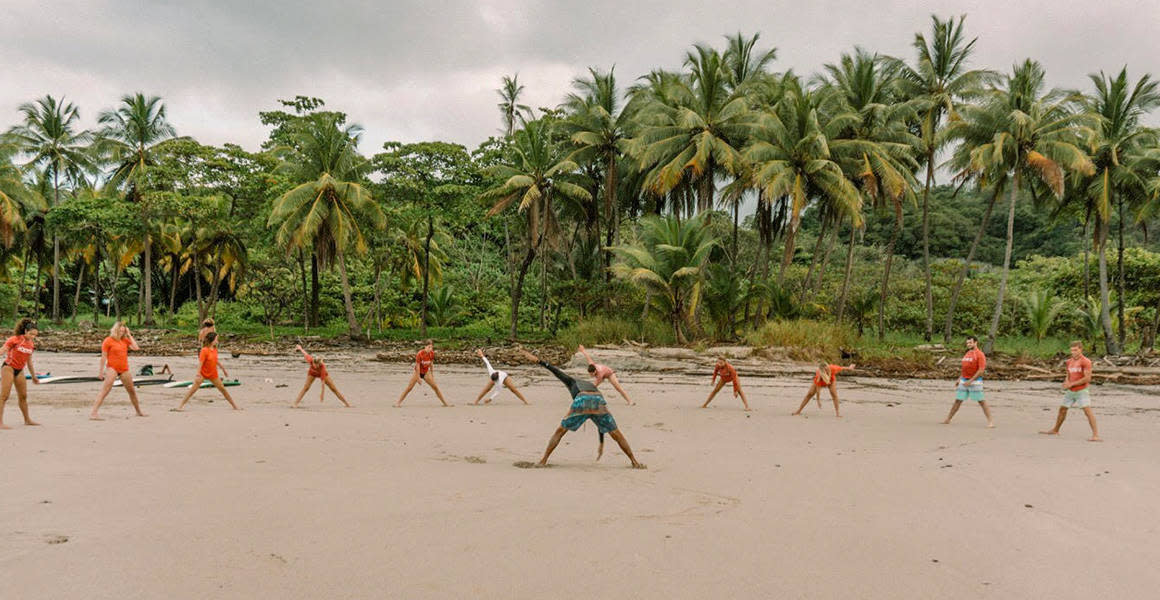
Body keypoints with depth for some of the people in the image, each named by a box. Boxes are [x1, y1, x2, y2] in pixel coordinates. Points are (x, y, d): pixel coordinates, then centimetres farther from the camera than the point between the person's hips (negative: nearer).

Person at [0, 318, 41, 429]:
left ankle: (27, 420, 27)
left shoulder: (31, 344, 6)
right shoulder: (15, 339, -13)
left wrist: (34, 377, 22)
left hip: (19, 370, 7)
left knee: (23, 396, 15)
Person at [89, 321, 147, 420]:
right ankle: (93, 412, -22)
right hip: (112, 368, -6)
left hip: (124, 369, 6)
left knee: (132, 391, 15)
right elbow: (103, 357, -7)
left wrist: (129, 335, 0)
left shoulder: (125, 340, 9)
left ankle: (139, 412, 30)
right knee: (105, 391, -19)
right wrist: (101, 371, -9)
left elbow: (136, 348, -4)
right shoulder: (108, 341, -6)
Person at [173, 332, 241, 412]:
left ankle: (234, 406, 18)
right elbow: (200, 363, -23)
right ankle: (180, 406, -8)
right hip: (203, 373, -6)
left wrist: (223, 369, 24)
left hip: (213, 374, 6)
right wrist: (198, 374, -30)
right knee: (193, 389, -13)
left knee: (223, 389, 10)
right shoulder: (204, 350, -18)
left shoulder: (215, 349, 2)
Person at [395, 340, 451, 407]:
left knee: (435, 387, 0)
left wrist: (432, 375, 5)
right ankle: (398, 402, 3)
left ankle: (445, 403, 7)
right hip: (417, 372, -4)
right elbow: (417, 366, -21)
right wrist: (418, 378, -18)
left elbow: (431, 364, 2)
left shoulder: (432, 354, -13)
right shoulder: (420, 354, -26)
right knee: (409, 388, -6)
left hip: (426, 372, 4)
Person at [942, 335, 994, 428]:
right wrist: (959, 380, 16)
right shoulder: (967, 354, 15)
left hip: (975, 381, -7)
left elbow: (981, 370, -16)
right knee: (957, 401, 8)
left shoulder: (979, 354, -9)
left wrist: (970, 381, -20)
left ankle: (990, 421, 2)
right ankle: (947, 420, 12)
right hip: (964, 381, 7)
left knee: (982, 402, -5)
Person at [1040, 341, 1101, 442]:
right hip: (1070, 391, 7)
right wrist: (1066, 382, -4)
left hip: (1081, 391, -7)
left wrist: (1071, 384, -19)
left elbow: (1087, 378, -20)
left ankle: (1096, 435, -18)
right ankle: (1055, 430, 31)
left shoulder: (1085, 362, -13)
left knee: (1087, 410, -18)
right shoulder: (1069, 361, 9)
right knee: (1062, 409, 15)